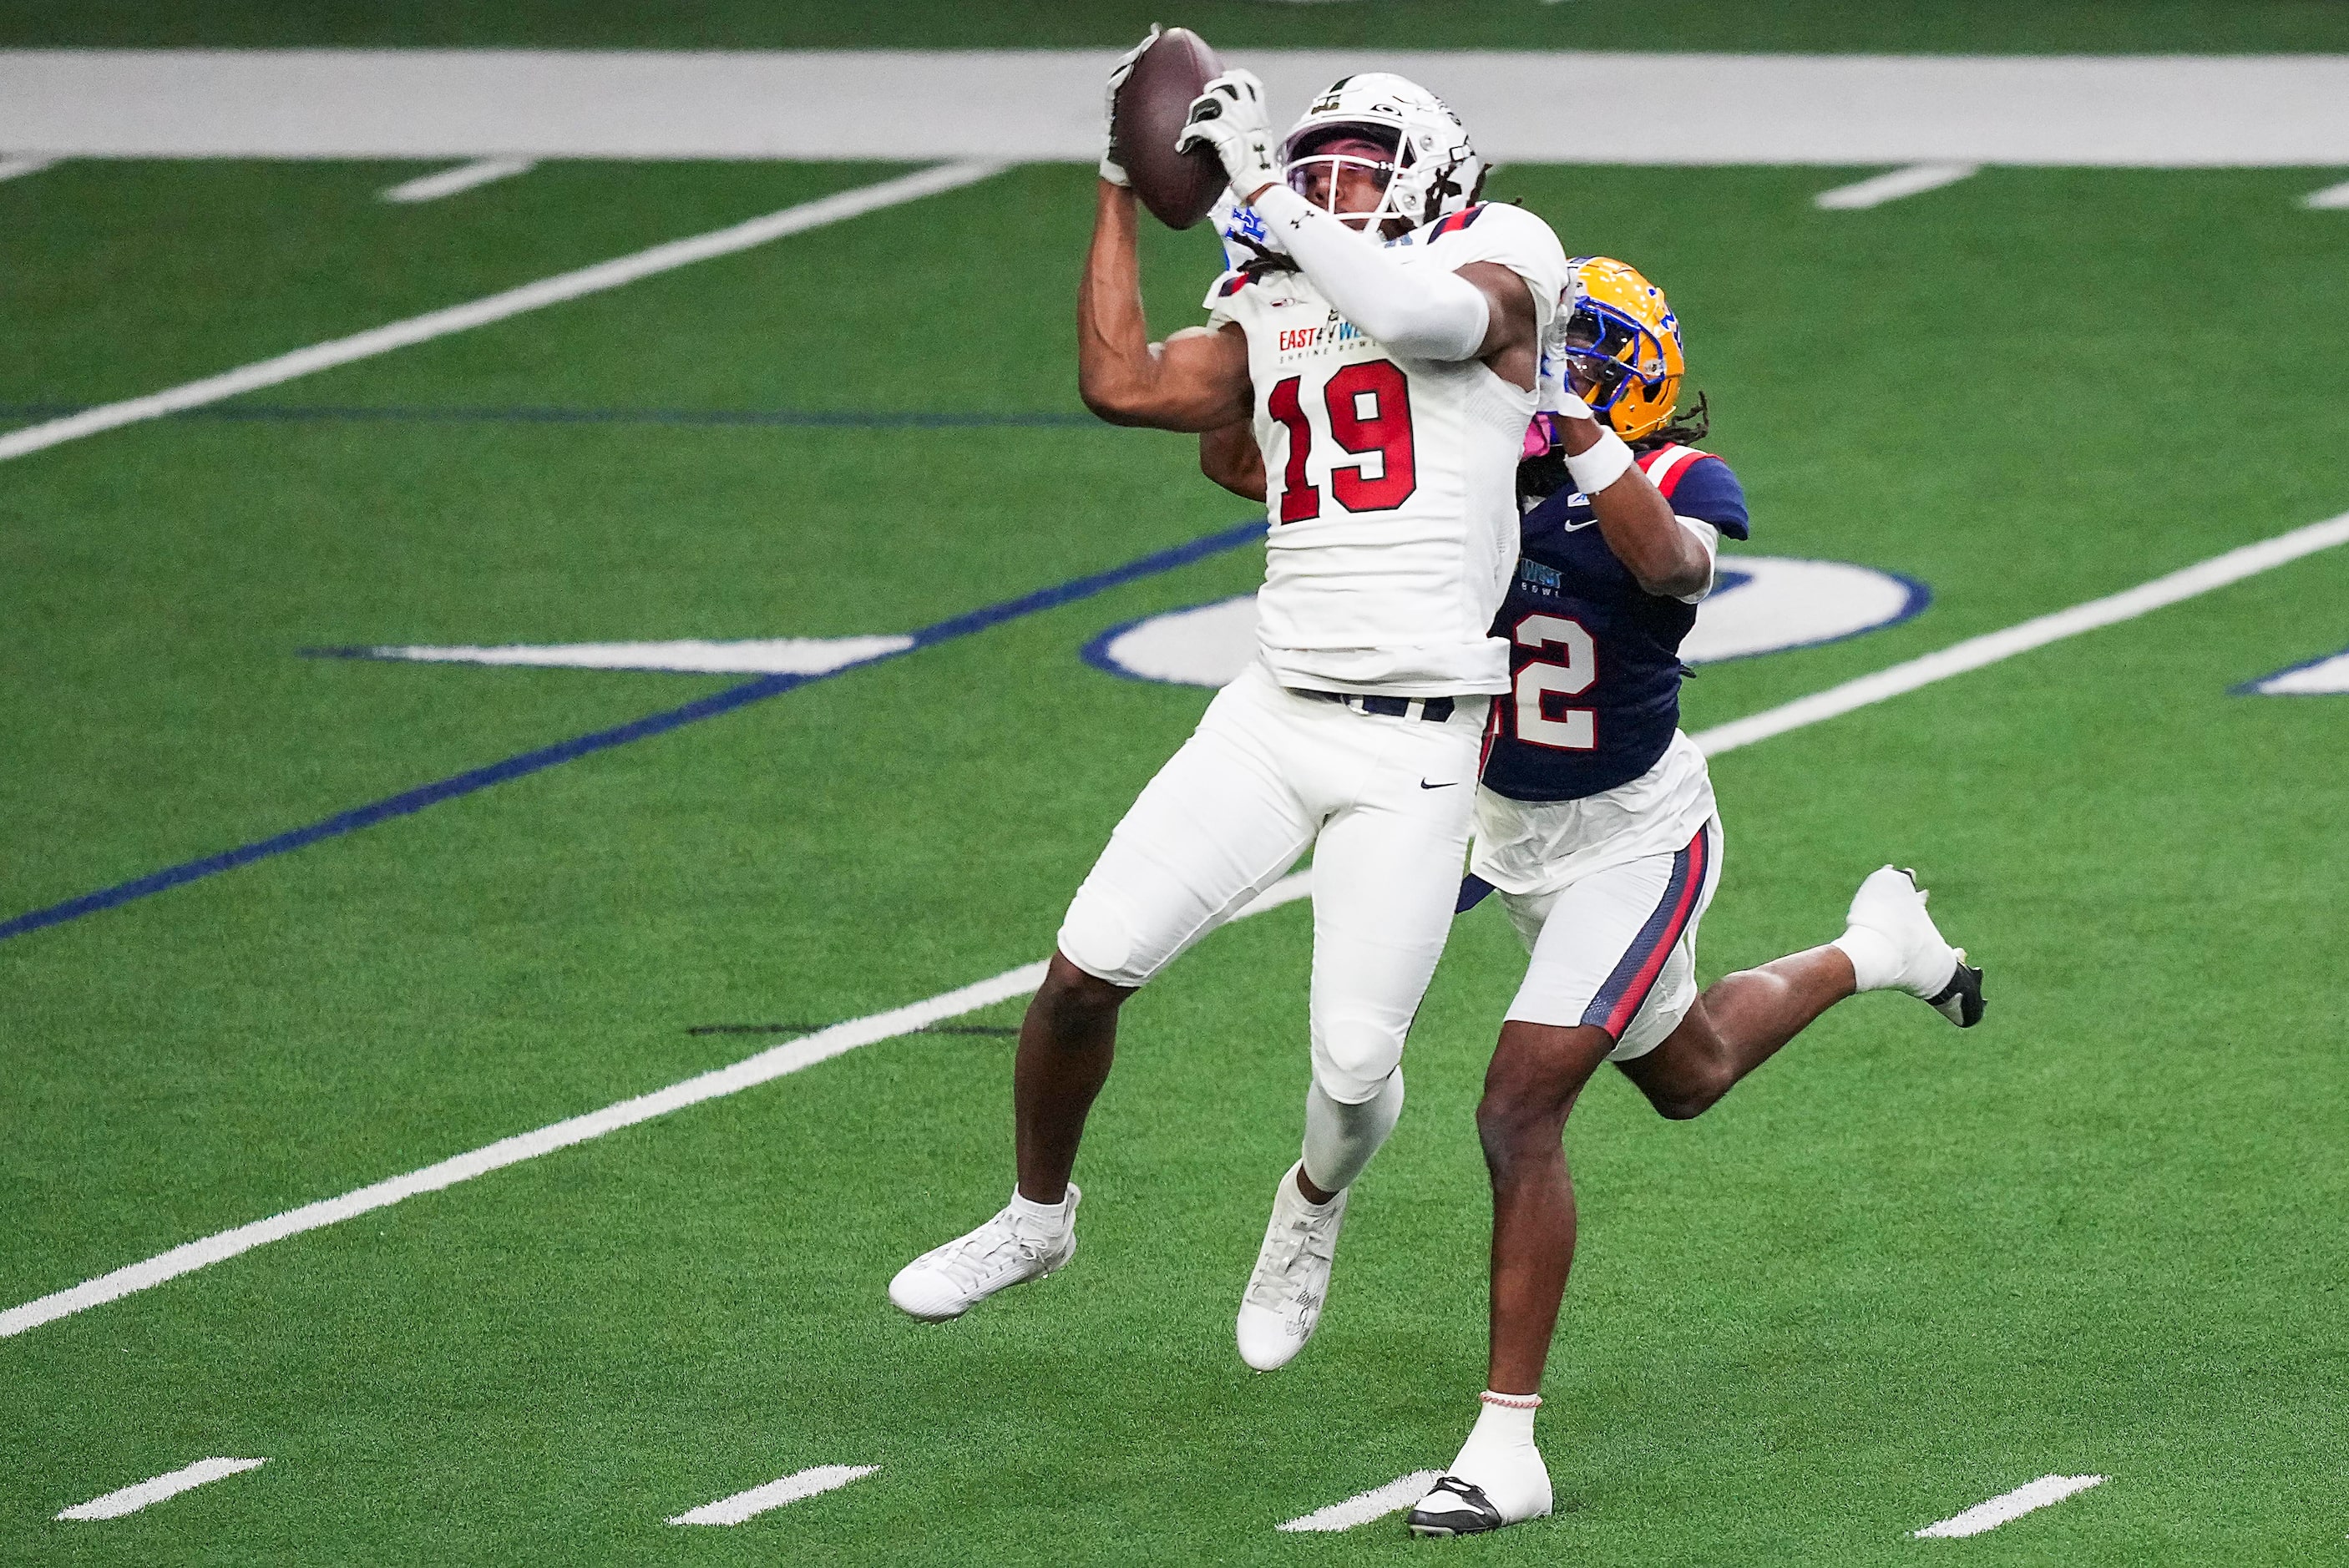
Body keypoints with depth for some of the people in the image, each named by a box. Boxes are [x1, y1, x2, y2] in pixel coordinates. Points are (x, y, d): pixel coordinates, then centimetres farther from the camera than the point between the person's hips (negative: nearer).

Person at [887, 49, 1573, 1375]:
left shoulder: (1493, 269, -2)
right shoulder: (1273, 318, 13)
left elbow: (1419, 317, -24)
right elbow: (1122, 383, 1)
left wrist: (1260, 188, -19)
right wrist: (1122, 191, 6)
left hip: (1417, 749, -5)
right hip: (1276, 714, 5)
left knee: (1355, 1065, -4)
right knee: (1087, 969, -2)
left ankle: (1317, 1203, 32)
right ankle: (1038, 1216, 23)